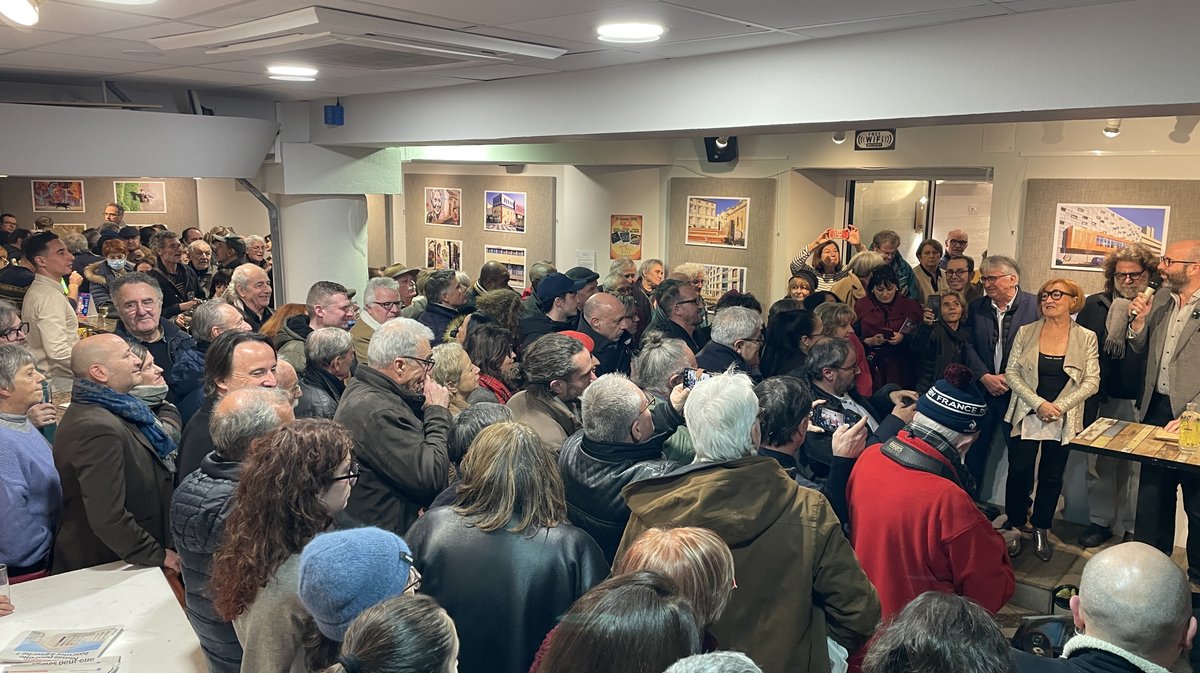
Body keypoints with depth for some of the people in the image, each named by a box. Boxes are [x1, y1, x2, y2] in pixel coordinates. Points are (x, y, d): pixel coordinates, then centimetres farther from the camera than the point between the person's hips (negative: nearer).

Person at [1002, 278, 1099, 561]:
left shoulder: (1086, 338, -1)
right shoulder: (1025, 333, 0)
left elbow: (1092, 382, -3)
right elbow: (1011, 373, -3)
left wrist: (1059, 406, -14)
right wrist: (1038, 403, -14)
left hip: (1064, 420, 0)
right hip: (1026, 415, 0)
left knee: (1052, 477, 9)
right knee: (1019, 472, 0)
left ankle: (1041, 530, 25)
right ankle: (1015, 527, 17)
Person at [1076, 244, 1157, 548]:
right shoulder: (1094, 305, 5)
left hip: (1139, 403, -3)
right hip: (1100, 401, 3)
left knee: (1136, 466, 7)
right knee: (1098, 463, 12)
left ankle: (1133, 528, 22)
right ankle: (1100, 520, 27)